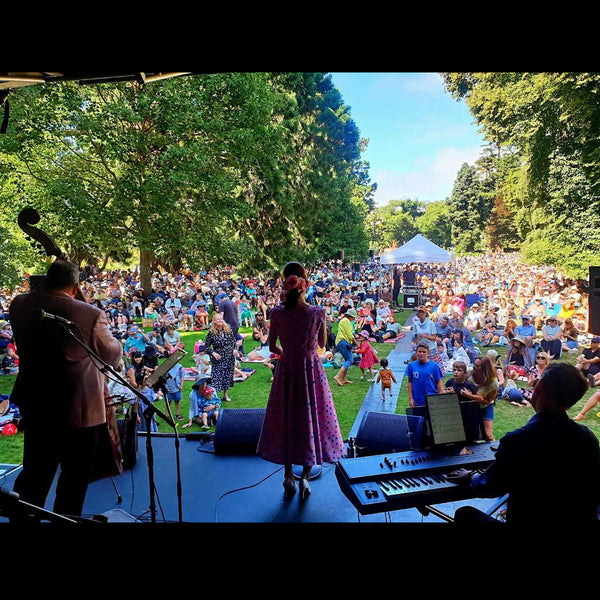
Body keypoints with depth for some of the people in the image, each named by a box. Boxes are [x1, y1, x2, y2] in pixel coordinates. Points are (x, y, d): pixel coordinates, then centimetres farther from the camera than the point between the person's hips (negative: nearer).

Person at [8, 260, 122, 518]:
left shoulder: (19, 305, -7)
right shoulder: (91, 315, -22)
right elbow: (113, 355, -7)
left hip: (35, 405, 5)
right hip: (79, 409, -5)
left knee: (33, 474, 23)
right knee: (75, 477, 15)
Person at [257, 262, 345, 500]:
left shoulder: (277, 313, -14)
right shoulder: (317, 312, -17)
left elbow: (272, 346, -2)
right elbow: (322, 343, -3)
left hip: (286, 371, 1)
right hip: (311, 370, -1)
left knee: (286, 419, 17)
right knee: (311, 418, 15)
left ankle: (289, 476, 28)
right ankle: (305, 476, 21)